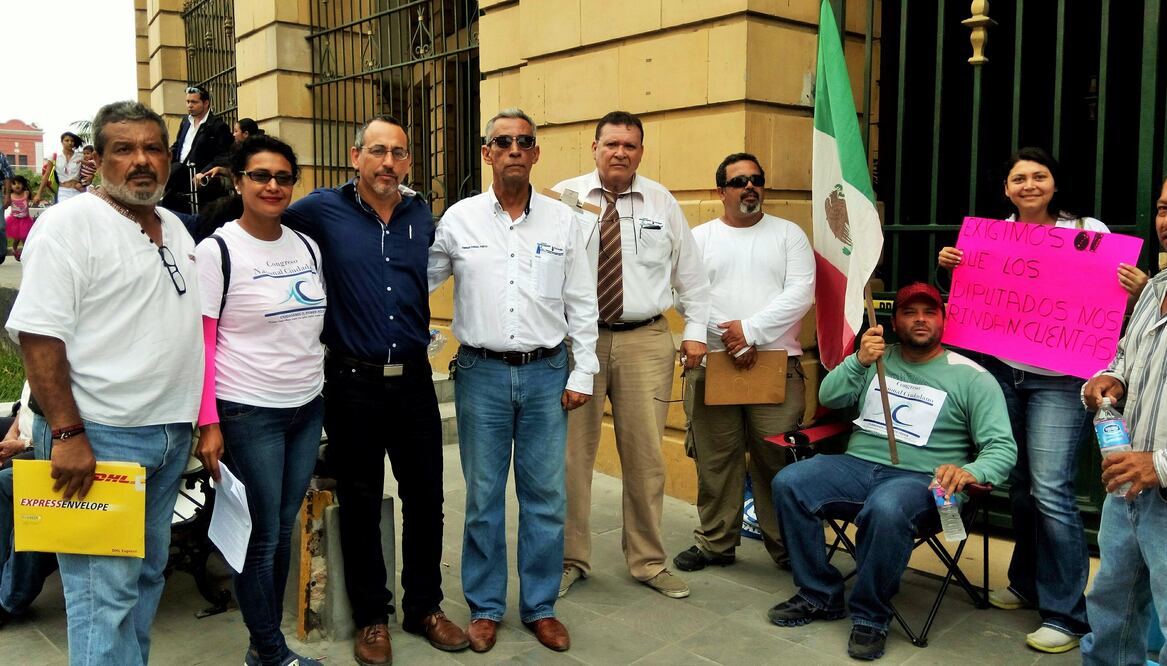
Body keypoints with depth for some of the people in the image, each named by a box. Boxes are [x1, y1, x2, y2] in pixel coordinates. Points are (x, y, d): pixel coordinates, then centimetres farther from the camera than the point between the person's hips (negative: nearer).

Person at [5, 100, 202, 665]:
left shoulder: (175, 228, 14)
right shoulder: (70, 224, -10)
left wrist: (200, 418, 15)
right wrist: (66, 435, -21)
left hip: (171, 436, 8)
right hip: (100, 438, -8)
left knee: (147, 578, 17)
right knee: (105, 596, -5)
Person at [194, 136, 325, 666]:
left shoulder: (306, 246, 8)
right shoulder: (218, 250, -8)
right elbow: (199, 343, -10)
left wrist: (322, 383, 11)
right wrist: (208, 424, -13)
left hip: (308, 407, 6)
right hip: (248, 413, -5)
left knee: (284, 528, 13)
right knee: (261, 537, 4)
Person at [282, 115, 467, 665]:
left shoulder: (422, 214, 5)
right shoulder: (324, 209, -5)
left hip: (414, 377, 3)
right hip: (353, 380, -3)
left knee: (425, 497, 11)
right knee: (360, 503, 9)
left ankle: (424, 607, 29)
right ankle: (371, 617, 26)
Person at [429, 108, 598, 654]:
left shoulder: (561, 220, 4)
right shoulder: (459, 219, 2)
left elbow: (581, 302, 6)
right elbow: (418, 280, 10)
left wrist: (582, 374, 2)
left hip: (546, 373, 1)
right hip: (481, 373, 0)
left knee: (545, 496, 6)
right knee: (484, 496, 7)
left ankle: (540, 606, 22)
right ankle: (485, 607, 23)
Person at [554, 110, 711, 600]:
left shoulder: (662, 203, 8)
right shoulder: (564, 197, 2)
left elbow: (690, 273, 12)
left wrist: (695, 331, 6)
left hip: (645, 342, 2)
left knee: (645, 455, 7)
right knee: (572, 453, 5)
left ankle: (648, 562, 23)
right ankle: (571, 559, 22)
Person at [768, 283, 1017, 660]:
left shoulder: (972, 377, 3)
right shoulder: (877, 358, 16)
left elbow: (1002, 447, -4)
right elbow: (829, 398, 6)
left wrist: (970, 472, -26)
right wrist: (859, 362, -12)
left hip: (918, 480, -4)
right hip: (857, 465, 4)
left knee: (886, 510, -39)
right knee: (788, 484, -21)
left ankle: (870, 617, -16)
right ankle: (820, 596, -5)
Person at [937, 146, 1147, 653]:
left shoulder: (1089, 231, -3)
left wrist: (1139, 290, -23)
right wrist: (953, 267, 4)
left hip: (1058, 381, -4)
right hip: (1002, 371, 5)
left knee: (1050, 490, -9)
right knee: (1019, 484, 15)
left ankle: (1066, 613, 3)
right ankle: (1027, 584, 31)